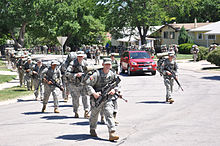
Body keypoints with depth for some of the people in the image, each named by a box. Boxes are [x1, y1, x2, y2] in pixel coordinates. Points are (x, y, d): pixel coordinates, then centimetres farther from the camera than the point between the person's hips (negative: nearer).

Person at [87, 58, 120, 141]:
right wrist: (93, 93, -26)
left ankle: (112, 134, -20)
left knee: (109, 114, -13)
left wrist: (114, 90, -6)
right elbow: (89, 85, -12)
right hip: (96, 98, -2)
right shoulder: (97, 74, -14)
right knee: (94, 115, 15)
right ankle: (92, 130, 41)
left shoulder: (112, 75, 0)